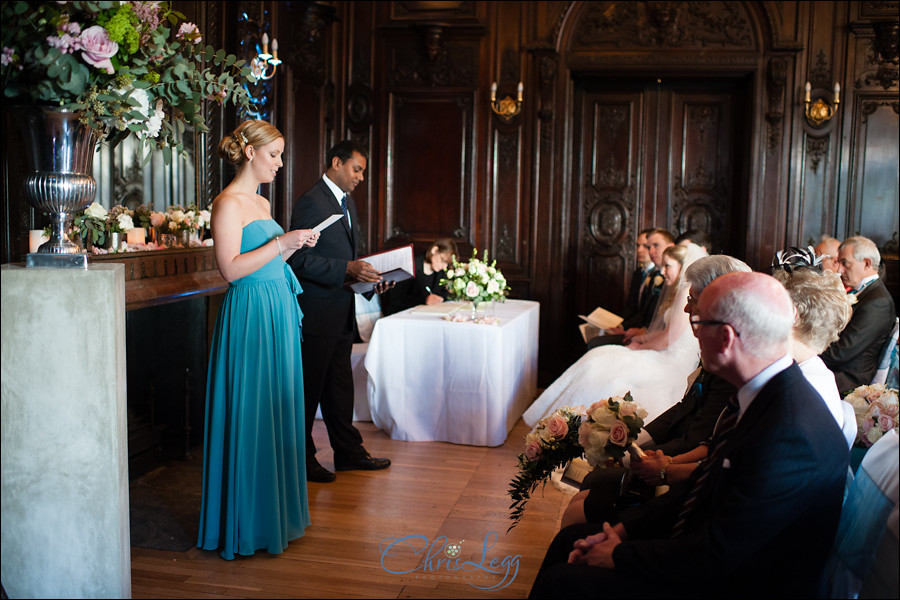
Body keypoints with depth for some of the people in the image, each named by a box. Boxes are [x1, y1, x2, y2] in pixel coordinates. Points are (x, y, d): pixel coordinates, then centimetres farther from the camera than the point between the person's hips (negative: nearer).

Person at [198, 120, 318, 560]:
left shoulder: (261, 203, 16)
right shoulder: (228, 203, -11)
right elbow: (231, 268, -19)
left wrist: (295, 246, 8)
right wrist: (281, 242, -18)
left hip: (277, 313, 9)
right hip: (250, 315, -9)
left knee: (277, 411, 13)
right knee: (251, 414, -3)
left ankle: (277, 511, 24)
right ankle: (247, 523, 8)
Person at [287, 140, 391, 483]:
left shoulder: (348, 202, 16)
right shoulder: (312, 202, -14)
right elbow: (299, 259, -21)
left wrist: (368, 277, 7)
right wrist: (347, 270, -26)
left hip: (341, 312, 9)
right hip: (315, 313, -9)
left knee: (340, 384, 16)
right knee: (309, 387, 1)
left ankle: (348, 451, 26)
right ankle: (301, 458, 13)